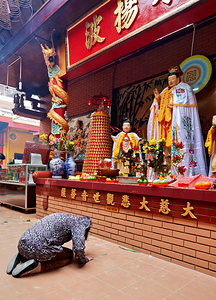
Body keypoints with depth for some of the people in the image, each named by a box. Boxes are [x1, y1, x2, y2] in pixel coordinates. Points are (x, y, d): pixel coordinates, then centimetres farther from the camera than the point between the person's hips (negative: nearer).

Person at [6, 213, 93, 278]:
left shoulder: (64, 217, 26)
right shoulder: (78, 222, 1)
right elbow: (79, 248, -10)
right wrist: (83, 260, 11)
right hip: (37, 248, -8)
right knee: (69, 255, 13)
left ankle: (22, 259, 11)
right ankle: (38, 266, -6)